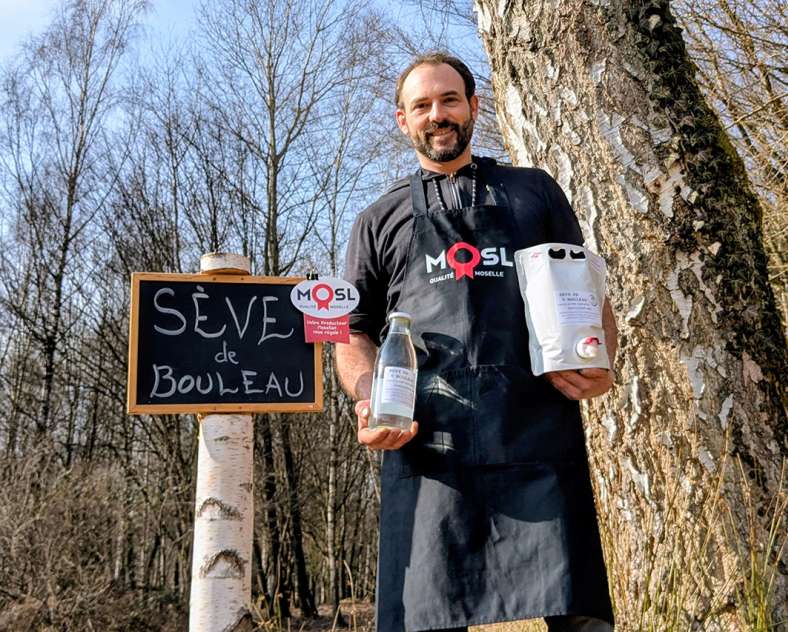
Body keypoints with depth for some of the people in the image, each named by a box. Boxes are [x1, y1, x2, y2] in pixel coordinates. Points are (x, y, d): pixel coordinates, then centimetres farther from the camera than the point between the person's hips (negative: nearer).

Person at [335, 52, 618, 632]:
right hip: (426, 440, 0)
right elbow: (355, 333, 17)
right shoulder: (380, 222, 19)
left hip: (541, 434, 0)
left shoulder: (535, 192, 20)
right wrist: (368, 398, -4)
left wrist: (600, 361, -3)